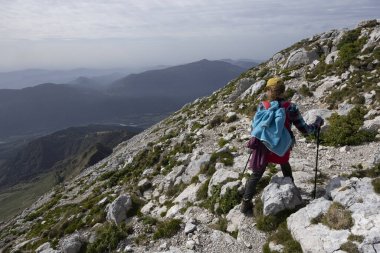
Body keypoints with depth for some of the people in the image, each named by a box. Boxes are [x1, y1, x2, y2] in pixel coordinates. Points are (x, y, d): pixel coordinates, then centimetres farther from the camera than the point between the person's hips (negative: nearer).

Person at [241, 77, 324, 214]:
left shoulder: (262, 106, -9)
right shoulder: (291, 108, -9)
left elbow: (254, 127, -3)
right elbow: (305, 129, -5)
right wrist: (318, 122, 12)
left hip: (263, 147, 0)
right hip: (282, 148, 1)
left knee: (256, 174, 12)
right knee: (285, 165, 33)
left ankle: (246, 203, 10)